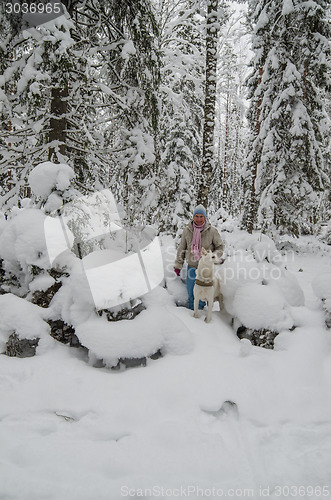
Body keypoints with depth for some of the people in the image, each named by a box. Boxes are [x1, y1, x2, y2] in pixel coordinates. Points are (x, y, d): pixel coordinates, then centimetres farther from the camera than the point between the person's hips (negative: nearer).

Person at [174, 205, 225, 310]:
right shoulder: (187, 231, -1)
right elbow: (181, 249, 8)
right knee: (191, 293, 13)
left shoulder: (212, 231, -7)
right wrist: (178, 265, 8)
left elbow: (220, 246, 4)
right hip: (192, 267, 2)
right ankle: (191, 312, 31)